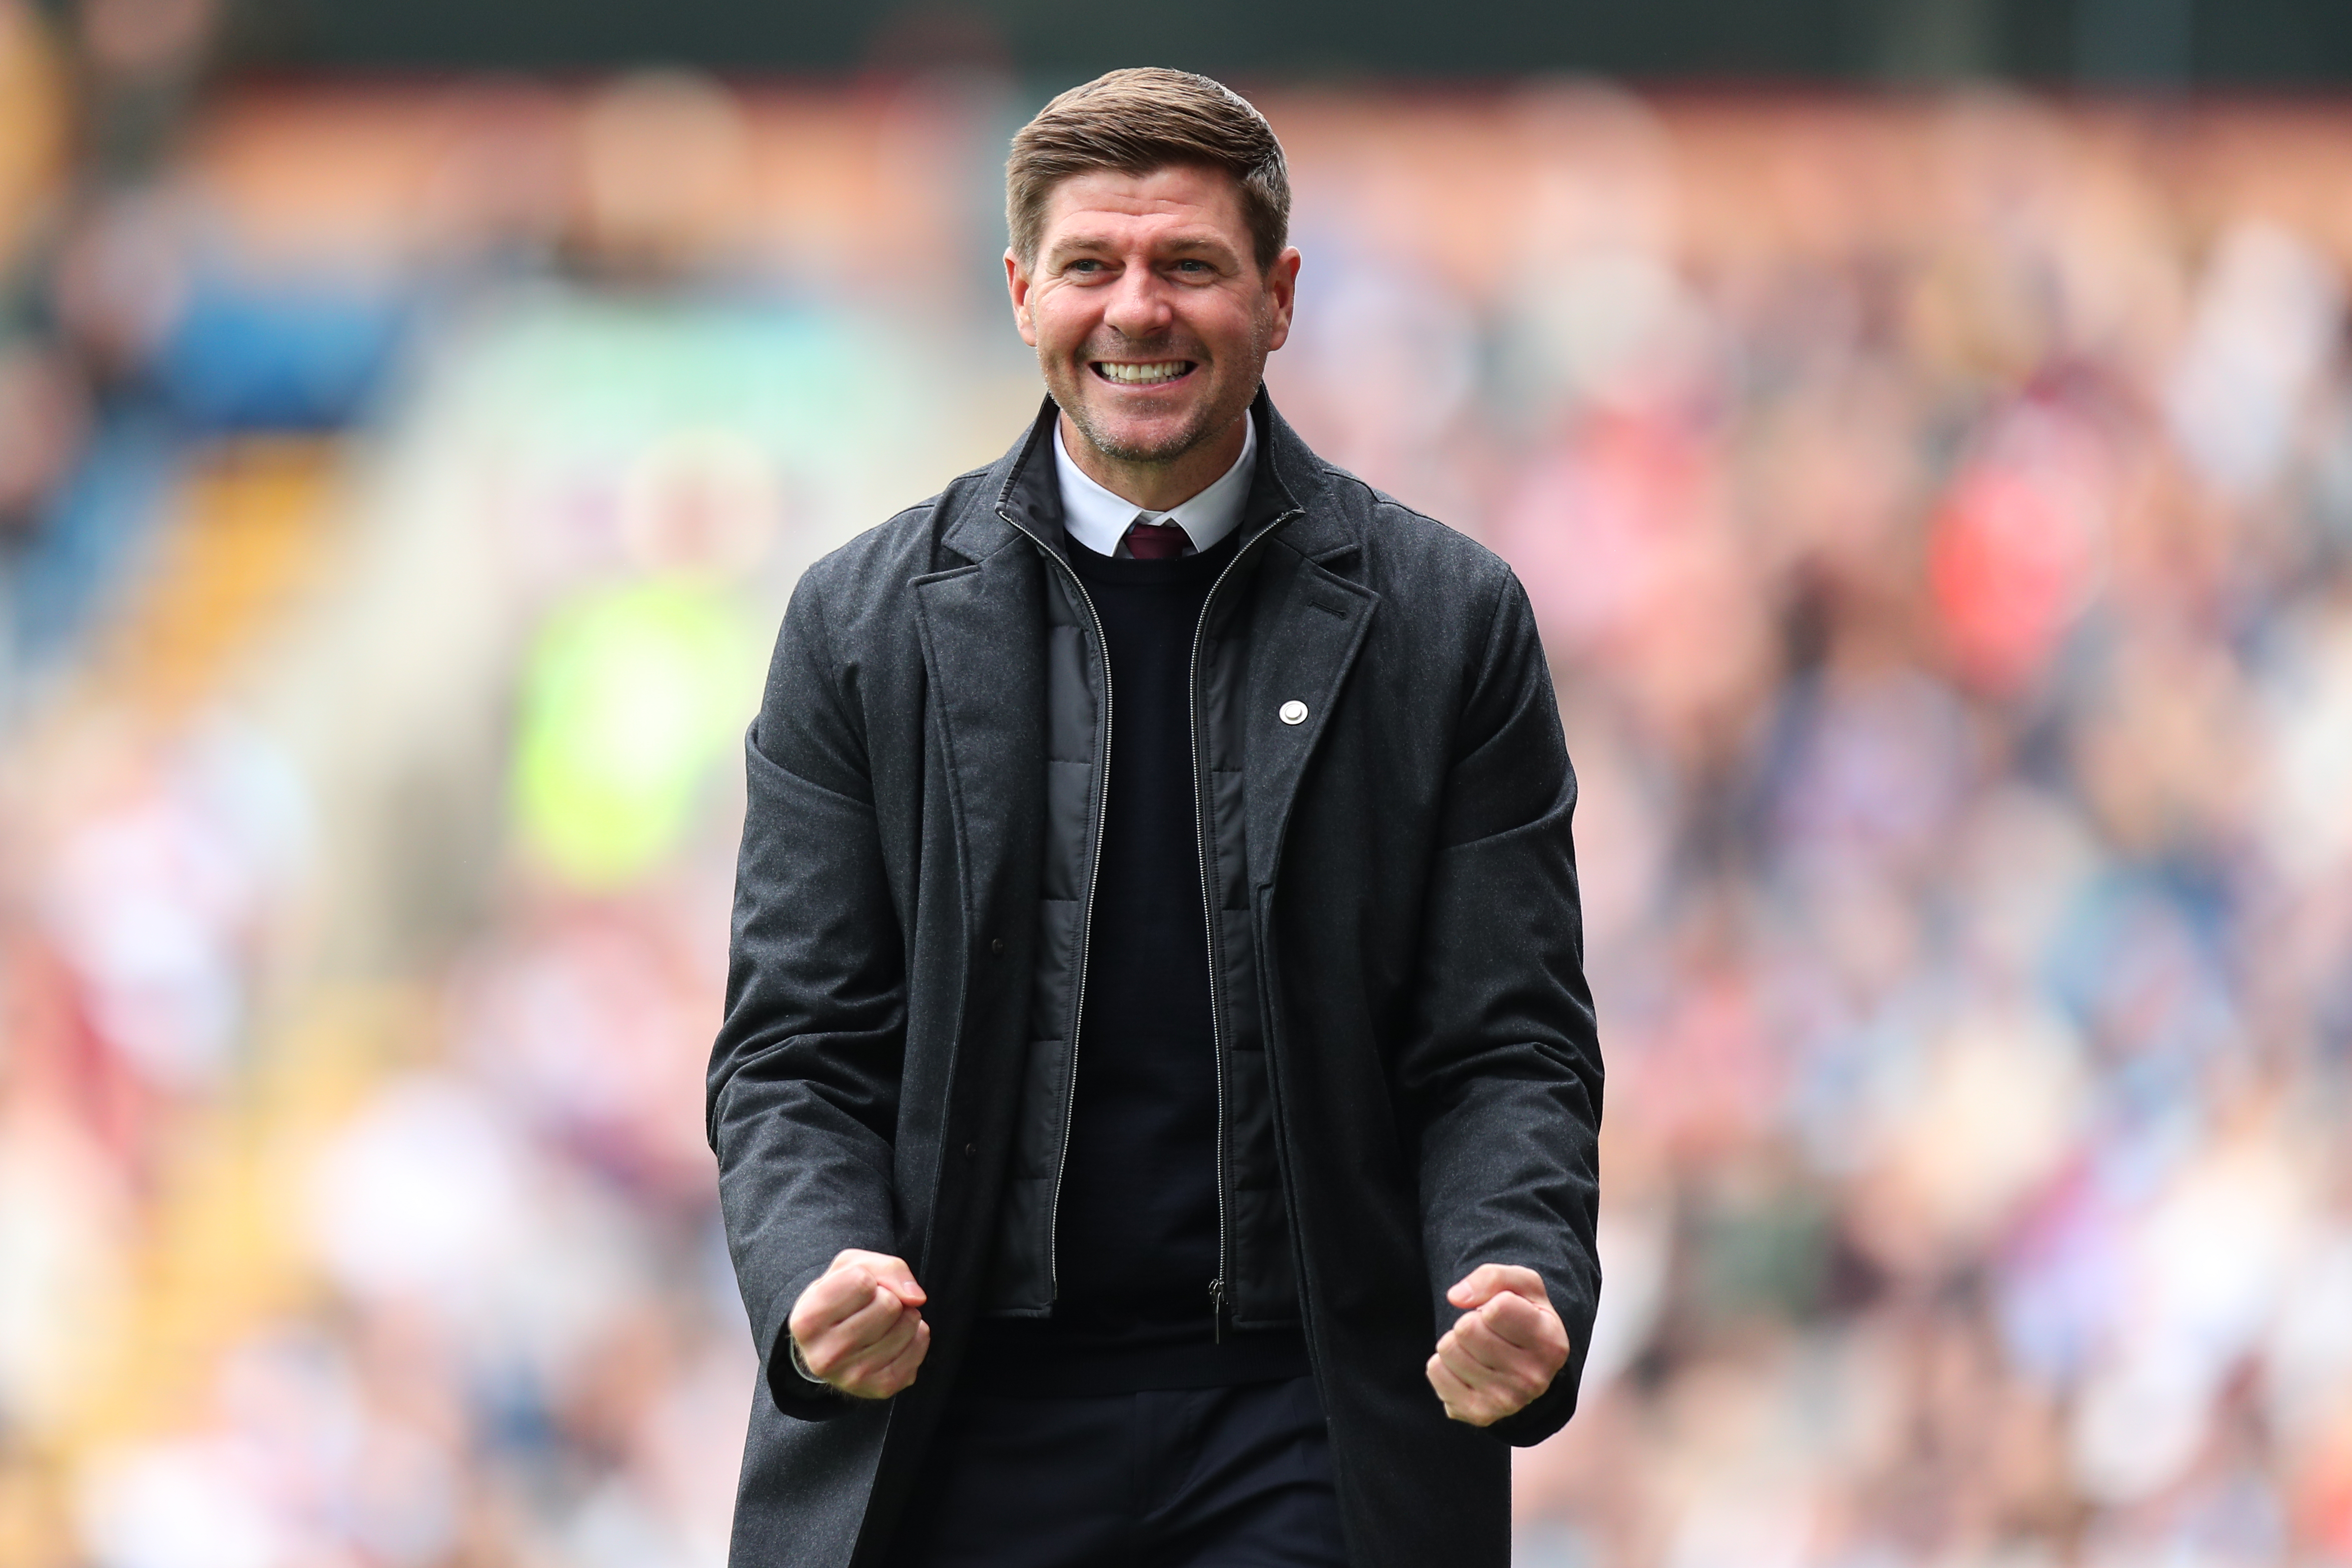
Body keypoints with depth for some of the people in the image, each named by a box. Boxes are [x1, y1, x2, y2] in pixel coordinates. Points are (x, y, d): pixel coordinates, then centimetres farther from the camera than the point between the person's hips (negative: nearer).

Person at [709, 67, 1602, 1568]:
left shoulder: (1447, 621, 4)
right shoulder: (865, 624, 6)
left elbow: (1509, 1049, 3)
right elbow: (797, 1049, 4)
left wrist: (1525, 1290, -17)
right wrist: (821, 1277, -16)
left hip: (1306, 1444, -1)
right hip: (955, 1430, 1)